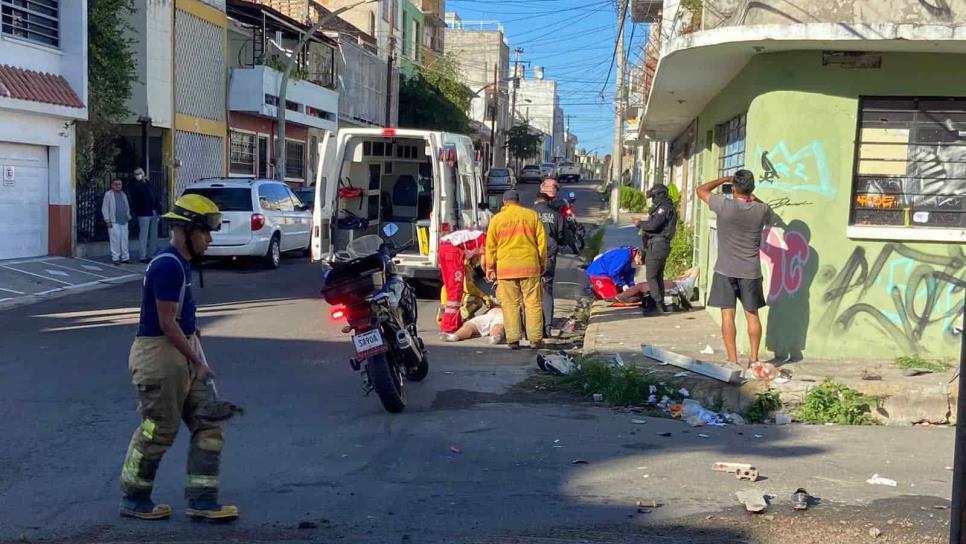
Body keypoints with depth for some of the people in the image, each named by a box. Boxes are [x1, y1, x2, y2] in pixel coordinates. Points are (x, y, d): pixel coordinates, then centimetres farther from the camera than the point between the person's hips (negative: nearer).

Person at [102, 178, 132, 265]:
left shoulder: (123, 195, 17)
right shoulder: (108, 194, -1)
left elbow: (127, 207, 25)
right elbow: (105, 208, -3)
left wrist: (128, 216, 16)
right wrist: (107, 220, -8)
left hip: (124, 222, 5)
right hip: (114, 222, -5)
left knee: (124, 239, 5)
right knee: (115, 240, -7)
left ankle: (125, 257, 11)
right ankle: (115, 258, -2)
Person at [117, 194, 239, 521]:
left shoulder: (181, 263, 12)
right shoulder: (168, 265, -19)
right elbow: (167, 323, -21)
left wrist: (195, 355, 14)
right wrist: (197, 362, -16)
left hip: (182, 353, 10)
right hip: (159, 355, -10)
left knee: (208, 425, 7)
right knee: (158, 430, 2)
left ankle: (201, 501, 12)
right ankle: (134, 499, 20)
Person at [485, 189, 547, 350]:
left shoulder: (497, 219, 4)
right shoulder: (532, 215, 6)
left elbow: (491, 246, 6)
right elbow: (541, 241, 6)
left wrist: (490, 267, 14)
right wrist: (542, 263, 15)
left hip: (506, 268, 0)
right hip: (530, 266, 0)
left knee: (510, 305, 4)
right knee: (533, 303, 4)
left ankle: (513, 339, 1)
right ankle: (535, 339, 4)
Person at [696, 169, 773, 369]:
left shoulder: (725, 205, -14)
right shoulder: (761, 210, -5)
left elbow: (701, 190, 2)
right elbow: (769, 217, 21)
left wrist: (725, 179, 11)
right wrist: (754, 198, 22)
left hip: (726, 270, -3)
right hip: (751, 271, 3)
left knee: (727, 315, 1)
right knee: (752, 315, 12)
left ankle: (733, 360, 1)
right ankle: (754, 359, 17)